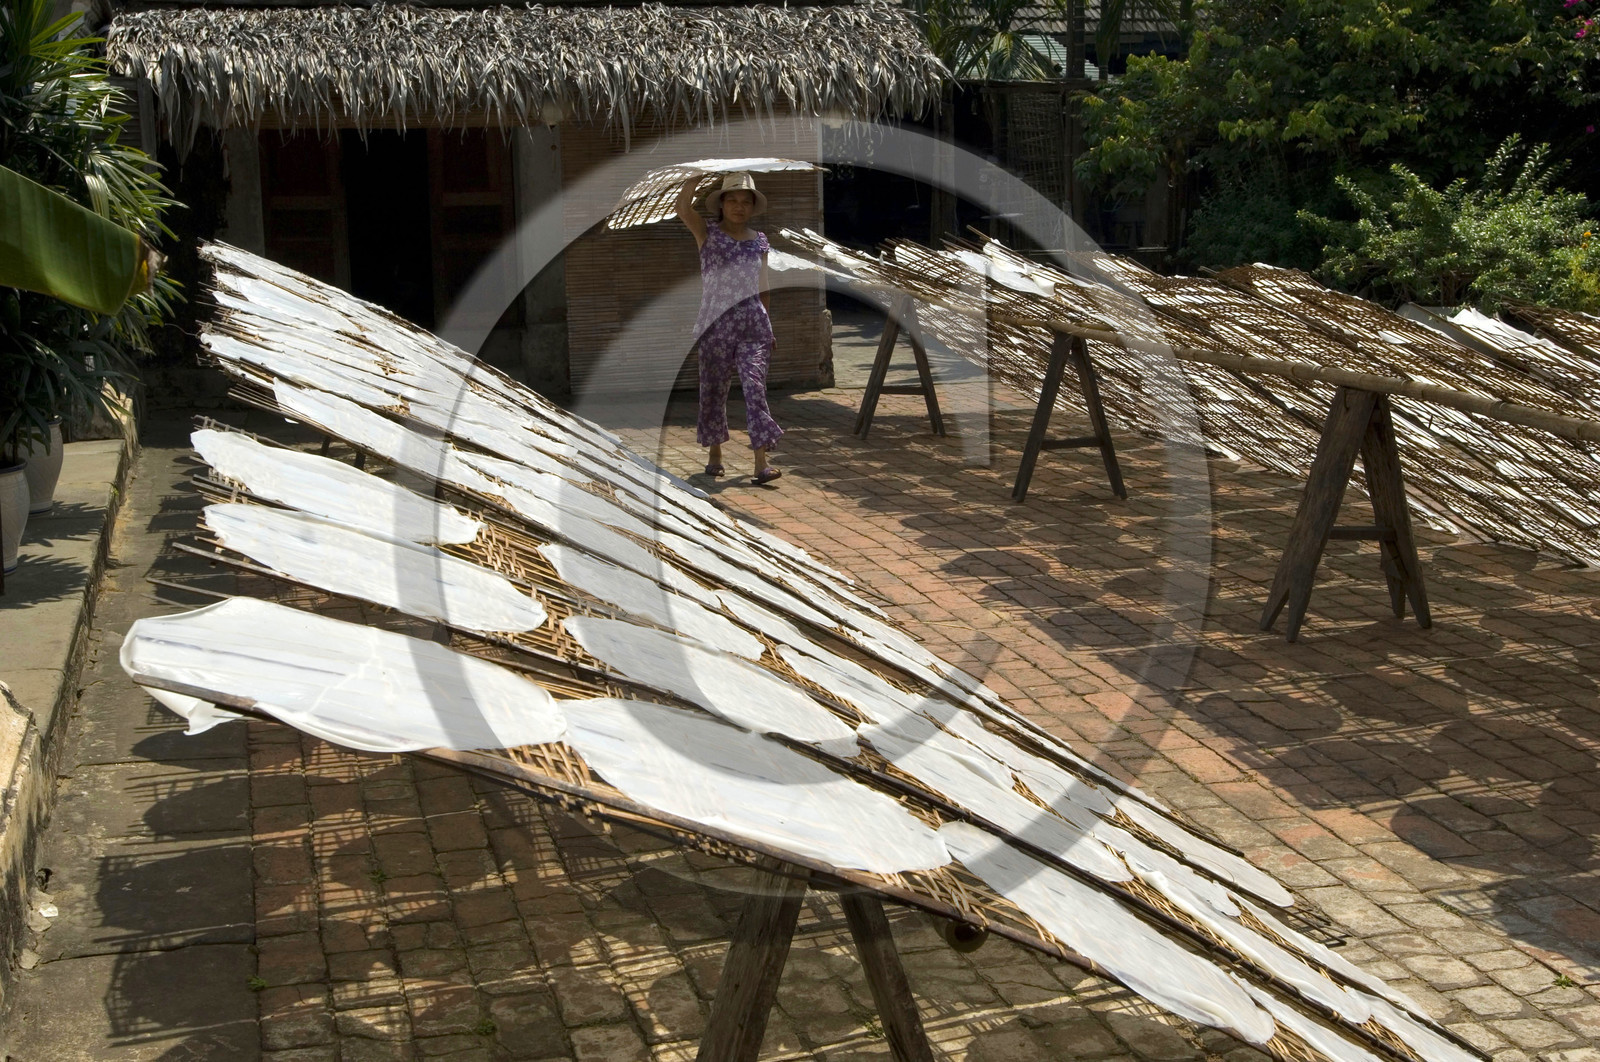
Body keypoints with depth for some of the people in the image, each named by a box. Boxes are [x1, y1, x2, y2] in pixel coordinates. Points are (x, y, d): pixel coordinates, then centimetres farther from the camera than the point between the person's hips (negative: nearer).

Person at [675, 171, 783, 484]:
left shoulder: (759, 242, 10)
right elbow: (683, 207, -17)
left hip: (753, 321, 1)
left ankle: (761, 463, -14)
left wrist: (768, 329, 17)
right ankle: (715, 452, 25)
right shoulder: (707, 233, 2)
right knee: (714, 388, 7)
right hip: (717, 321, -1)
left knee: (755, 386, -9)